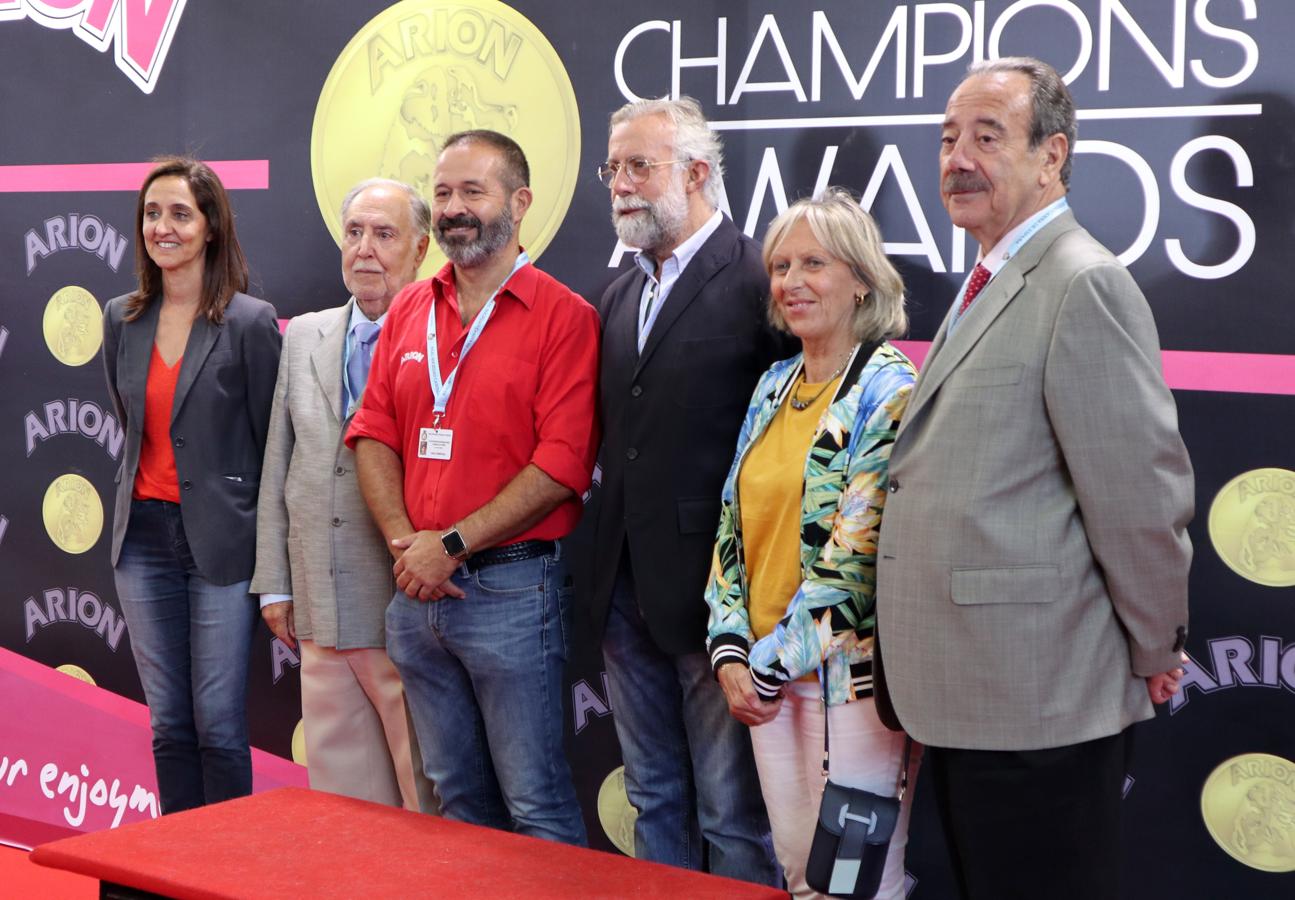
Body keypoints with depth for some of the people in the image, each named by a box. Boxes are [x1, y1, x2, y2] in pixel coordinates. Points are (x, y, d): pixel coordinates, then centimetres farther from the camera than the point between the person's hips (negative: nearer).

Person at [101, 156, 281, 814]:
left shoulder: (250, 322, -9)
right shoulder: (122, 320, 7)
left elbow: (271, 441, -5)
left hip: (220, 541, -5)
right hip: (144, 537, 5)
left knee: (218, 725, 0)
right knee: (167, 722, 12)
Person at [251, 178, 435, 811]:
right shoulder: (304, 337, 13)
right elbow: (278, 467, 15)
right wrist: (274, 584, 12)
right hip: (322, 615, 6)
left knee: (430, 802, 2)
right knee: (339, 795, 13)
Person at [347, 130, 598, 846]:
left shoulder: (563, 316, -7)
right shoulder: (408, 311, 12)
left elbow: (562, 463, -14)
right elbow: (373, 435, 10)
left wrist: (452, 545, -15)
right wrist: (405, 542, -6)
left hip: (510, 590, -6)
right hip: (417, 590, 6)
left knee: (537, 803, 1)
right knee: (456, 795, 17)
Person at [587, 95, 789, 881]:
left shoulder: (761, 280, -10)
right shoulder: (620, 298, 15)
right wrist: (612, 565, 12)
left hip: (715, 596, -8)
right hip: (629, 594, 8)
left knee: (734, 816, 2)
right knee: (654, 801, 18)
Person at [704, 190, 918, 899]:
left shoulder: (887, 389, -10)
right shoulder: (774, 387, 11)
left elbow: (860, 549, -17)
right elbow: (734, 524, 11)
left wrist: (774, 659, -14)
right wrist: (730, 651, 0)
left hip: (848, 671, -6)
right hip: (765, 674, 6)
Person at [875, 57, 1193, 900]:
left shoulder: (1085, 284, -15)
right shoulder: (989, 286, 16)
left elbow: (1141, 492, -18)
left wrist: (1155, 654, -9)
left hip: (1039, 703, -9)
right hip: (966, 697, 9)